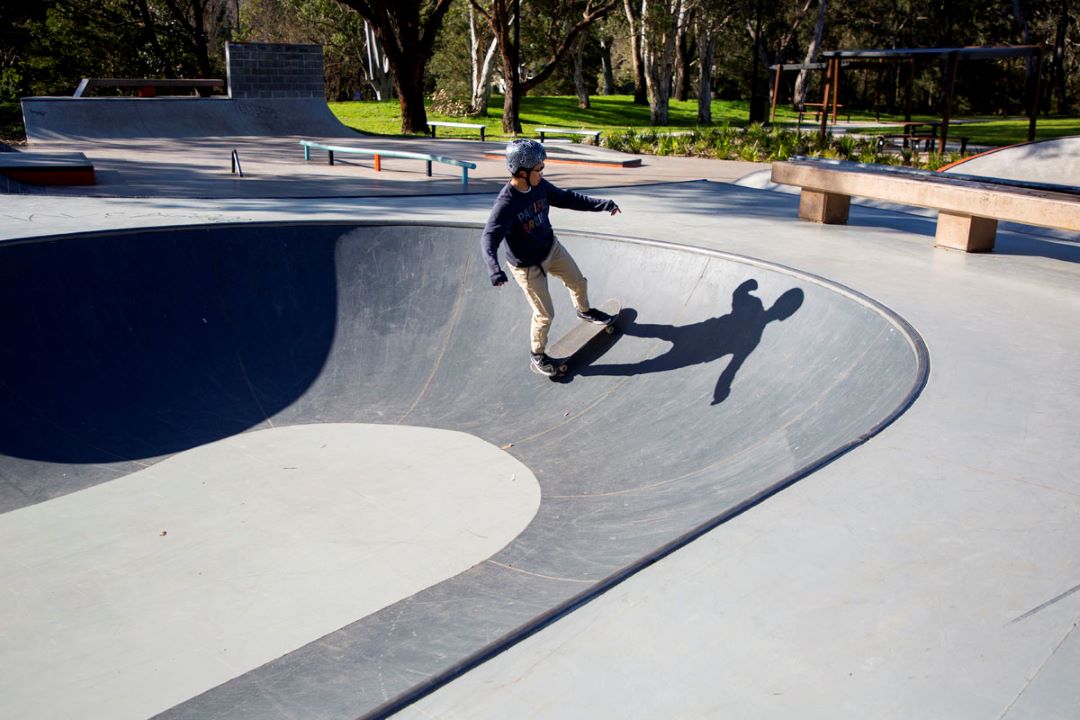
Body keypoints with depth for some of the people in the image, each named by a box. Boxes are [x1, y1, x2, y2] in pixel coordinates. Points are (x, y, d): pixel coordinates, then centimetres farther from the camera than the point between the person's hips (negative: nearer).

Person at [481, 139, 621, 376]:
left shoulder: (539, 186, -12)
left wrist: (602, 204, 0)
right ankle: (537, 356, 29)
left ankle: (584, 311, 58)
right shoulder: (506, 203, -33)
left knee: (578, 283, 24)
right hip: (528, 266, -7)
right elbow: (489, 238, -39)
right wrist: (493, 268, -57)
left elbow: (566, 198, 3)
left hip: (552, 248, 7)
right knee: (545, 314, 3)